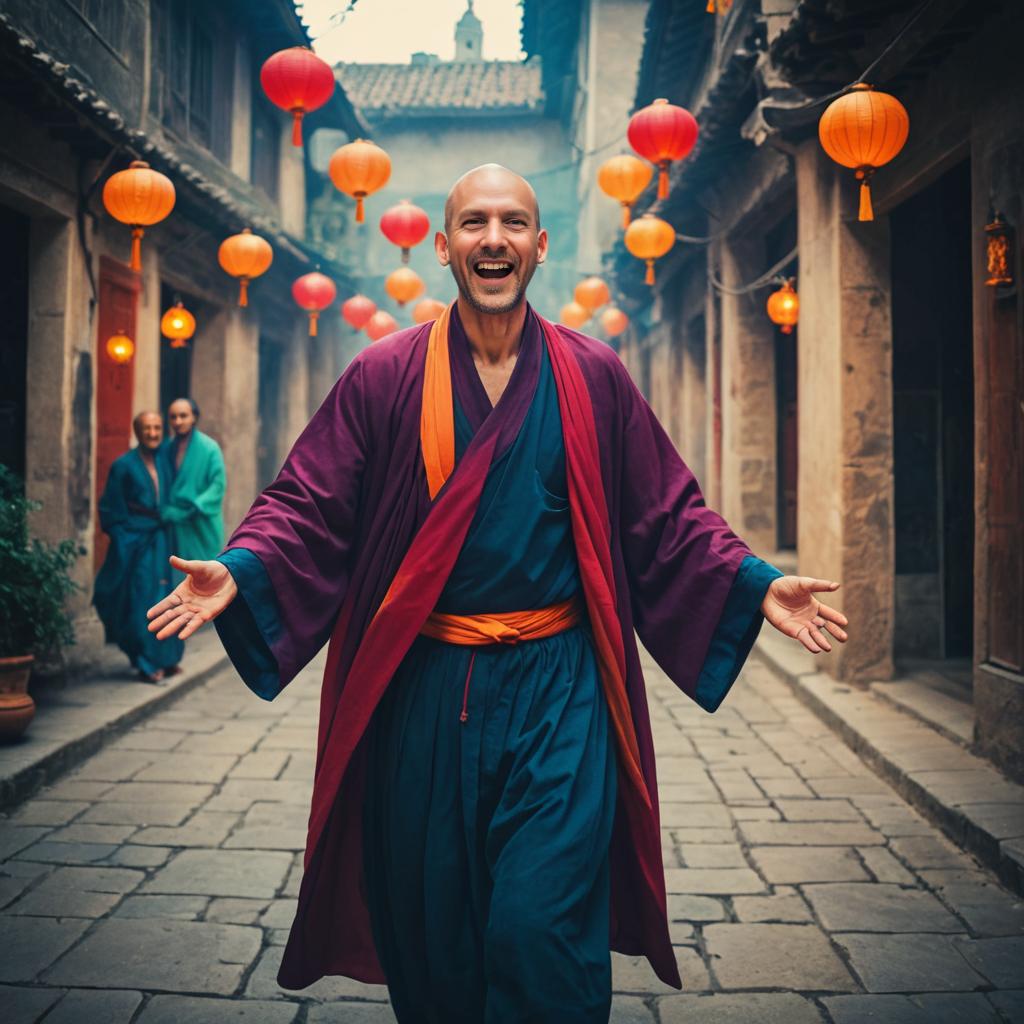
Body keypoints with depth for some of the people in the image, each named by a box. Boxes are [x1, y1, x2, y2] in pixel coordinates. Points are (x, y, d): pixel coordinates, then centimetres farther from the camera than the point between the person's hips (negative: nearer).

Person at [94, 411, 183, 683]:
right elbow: (110, 510, -5)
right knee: (140, 602, -3)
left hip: (160, 541, 5)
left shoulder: (163, 463, 8)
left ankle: (164, 659, 16)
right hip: (134, 542, -5)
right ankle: (146, 663, 3)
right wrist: (122, 541, -8)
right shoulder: (124, 465, -7)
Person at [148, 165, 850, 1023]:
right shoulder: (384, 377, 3)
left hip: (558, 692, -1)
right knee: (429, 935, 12)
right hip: (422, 691, 1)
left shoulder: (594, 378, 4)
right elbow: (310, 505, 0)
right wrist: (239, 571, -17)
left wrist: (754, 583, -6)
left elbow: (667, 517, 6)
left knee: (543, 934, -5)